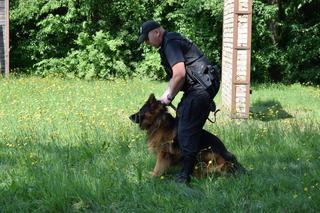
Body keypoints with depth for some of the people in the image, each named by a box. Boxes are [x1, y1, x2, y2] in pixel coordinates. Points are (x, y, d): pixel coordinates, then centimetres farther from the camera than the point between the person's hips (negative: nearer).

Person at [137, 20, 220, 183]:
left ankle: (185, 175, -16)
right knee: (181, 123, 14)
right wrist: (165, 96, 16)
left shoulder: (171, 43, -13)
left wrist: (169, 96, -8)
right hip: (196, 88, 11)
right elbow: (175, 76, 26)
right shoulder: (169, 43, 21)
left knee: (187, 130, -14)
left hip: (201, 87, -11)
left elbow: (179, 74, -21)